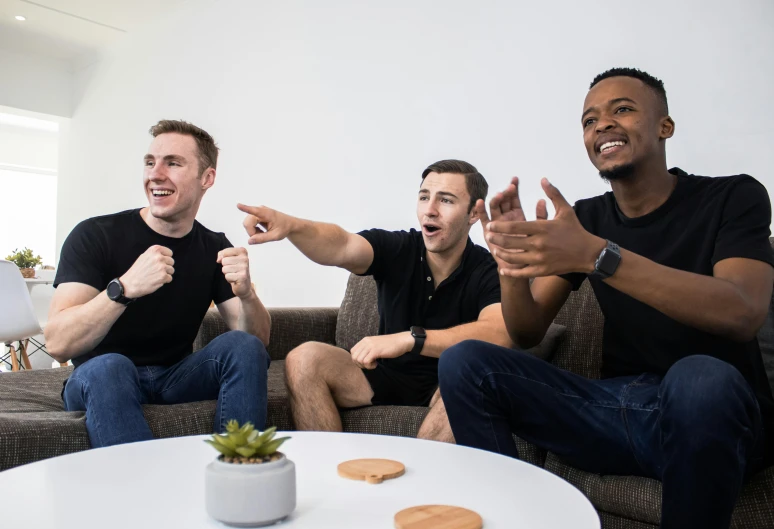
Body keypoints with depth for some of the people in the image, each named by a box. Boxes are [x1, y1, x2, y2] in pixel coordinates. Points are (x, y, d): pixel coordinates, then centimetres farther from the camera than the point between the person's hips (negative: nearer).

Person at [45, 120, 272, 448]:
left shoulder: (215, 248, -1)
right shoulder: (95, 236, -12)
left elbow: (257, 342, -7)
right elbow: (58, 344, -23)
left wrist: (246, 294, -28)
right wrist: (125, 287, -39)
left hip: (175, 378, 3)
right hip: (100, 381, -3)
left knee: (243, 346, -22)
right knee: (108, 366, -35)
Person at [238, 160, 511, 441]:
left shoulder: (488, 270, -14)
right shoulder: (396, 248, -8)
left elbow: (498, 335, -33)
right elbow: (341, 247, -28)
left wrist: (409, 339, -43)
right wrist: (291, 226, -50)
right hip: (388, 373, 3)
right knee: (305, 359, -18)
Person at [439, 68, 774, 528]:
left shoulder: (733, 197, -3)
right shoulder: (585, 218, 8)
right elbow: (528, 333, 4)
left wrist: (596, 255, -33)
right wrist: (511, 263, -18)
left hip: (714, 413, -3)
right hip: (616, 409, 3)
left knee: (700, 376, -38)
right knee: (464, 362, -13)